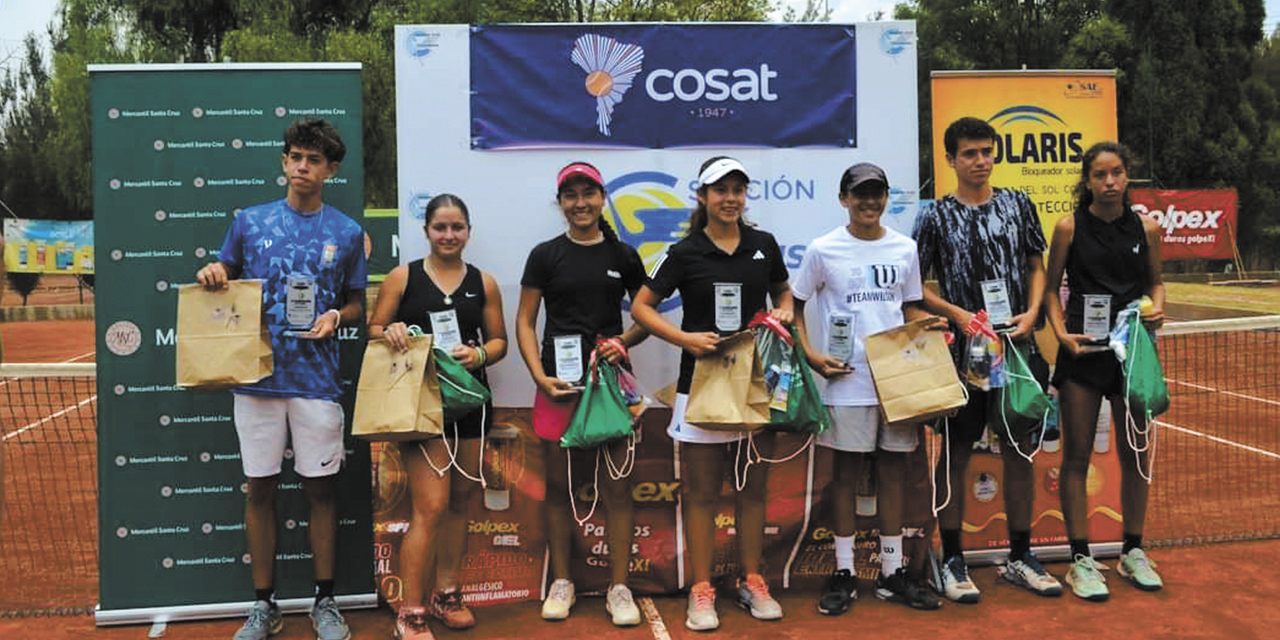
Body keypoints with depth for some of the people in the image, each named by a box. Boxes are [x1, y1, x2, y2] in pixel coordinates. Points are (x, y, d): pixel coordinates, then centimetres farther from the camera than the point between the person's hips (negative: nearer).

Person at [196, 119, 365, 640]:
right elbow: (225, 281, 15)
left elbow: (357, 304, 11)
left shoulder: (347, 232, 5)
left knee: (321, 487, 5)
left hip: (317, 378, -1)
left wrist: (336, 317, -10)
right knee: (260, 488, 7)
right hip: (257, 375, 1)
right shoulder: (250, 221, 7)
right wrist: (210, 276, -7)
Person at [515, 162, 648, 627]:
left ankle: (618, 588, 10)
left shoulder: (623, 257, 8)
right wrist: (539, 375, -8)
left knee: (616, 485, 1)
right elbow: (524, 322, 4)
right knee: (558, 484, 7)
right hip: (558, 382, 0)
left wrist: (623, 341, -7)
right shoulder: (545, 255, 5)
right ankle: (561, 583, 20)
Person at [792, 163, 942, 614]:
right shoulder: (823, 250, -1)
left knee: (893, 468, 9)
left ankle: (892, 570, 20)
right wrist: (811, 356, -9)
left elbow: (912, 308, 16)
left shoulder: (904, 249, 8)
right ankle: (844, 573, 15)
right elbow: (794, 307, 2)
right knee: (846, 471, 4)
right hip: (846, 378, -3)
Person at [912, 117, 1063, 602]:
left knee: (1020, 449, 9)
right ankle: (952, 561, 13)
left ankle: (1020, 557, 23)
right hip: (962, 351, -3)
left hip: (1017, 344, 3)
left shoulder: (1018, 205, 9)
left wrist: (1032, 312, -2)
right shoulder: (936, 217, 0)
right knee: (956, 453, 2)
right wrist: (958, 314, -12)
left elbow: (1036, 266, 14)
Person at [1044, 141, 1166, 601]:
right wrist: (1062, 333, -12)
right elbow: (1051, 289, 2)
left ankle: (1132, 551, 25)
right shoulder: (1069, 228, -2)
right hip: (1082, 351, -3)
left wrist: (1157, 309, -4)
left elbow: (1155, 281, 17)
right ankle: (1081, 559, 11)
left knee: (1136, 455, 9)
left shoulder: (1146, 228, 5)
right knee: (1077, 457, 1)